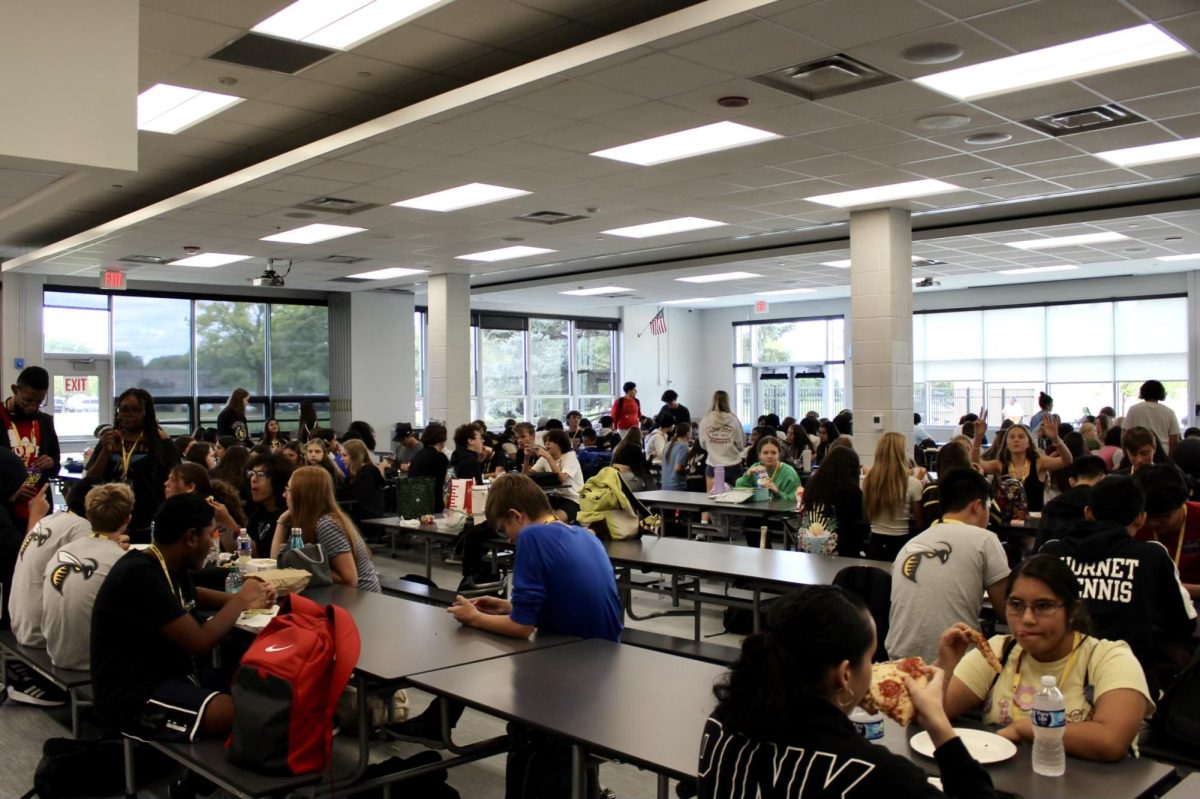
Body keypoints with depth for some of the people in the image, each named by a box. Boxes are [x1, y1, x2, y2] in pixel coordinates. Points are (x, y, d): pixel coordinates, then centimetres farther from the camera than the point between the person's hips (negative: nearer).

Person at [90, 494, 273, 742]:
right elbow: (200, 642, -23)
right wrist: (241, 600, -8)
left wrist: (245, 599, 14)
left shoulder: (167, 568, 6)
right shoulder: (141, 576, -23)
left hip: (164, 676, 10)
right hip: (132, 697, -10)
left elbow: (194, 596, 29)